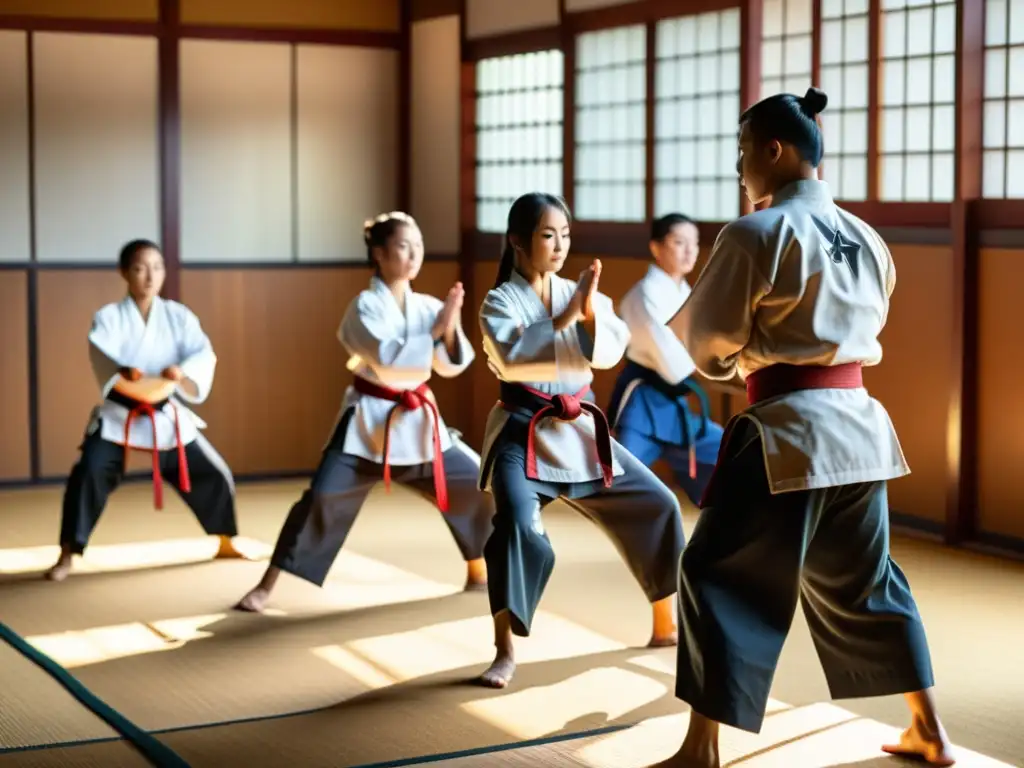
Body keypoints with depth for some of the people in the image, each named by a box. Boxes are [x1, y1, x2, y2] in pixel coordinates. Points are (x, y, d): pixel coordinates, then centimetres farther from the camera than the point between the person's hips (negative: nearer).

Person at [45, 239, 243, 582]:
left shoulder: (178, 316, -1)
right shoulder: (108, 317, -8)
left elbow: (204, 354, -14)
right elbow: (102, 359, -25)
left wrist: (181, 371, -37)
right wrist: (124, 373, -49)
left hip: (168, 415, 3)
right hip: (118, 415, -3)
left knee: (213, 476, 7)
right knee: (89, 475, -22)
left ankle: (225, 543, 33)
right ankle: (67, 556, -9)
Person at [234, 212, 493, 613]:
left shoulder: (426, 305, 3)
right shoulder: (365, 306, -11)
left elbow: (450, 365, 1)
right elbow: (387, 361, -25)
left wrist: (452, 324, -16)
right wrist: (436, 329, -23)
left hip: (417, 418, 5)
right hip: (369, 419, -5)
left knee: (476, 483, 3)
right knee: (323, 498, -14)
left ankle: (479, 571, 23)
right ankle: (266, 586, -4)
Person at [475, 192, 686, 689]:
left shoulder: (578, 292, 6)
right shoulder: (500, 302, -6)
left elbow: (611, 349, -7)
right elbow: (510, 357, -24)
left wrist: (590, 313, -26)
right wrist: (565, 317, -25)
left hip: (580, 429, 5)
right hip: (522, 433, -5)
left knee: (656, 505, 7)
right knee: (518, 523, -29)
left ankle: (666, 627, 24)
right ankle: (504, 653, -17)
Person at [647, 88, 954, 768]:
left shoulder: (757, 235, -10)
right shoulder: (866, 238, 11)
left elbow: (708, 345, -6)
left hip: (787, 429, -7)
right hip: (858, 422, 7)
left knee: (720, 579, 1)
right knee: (865, 581, 21)